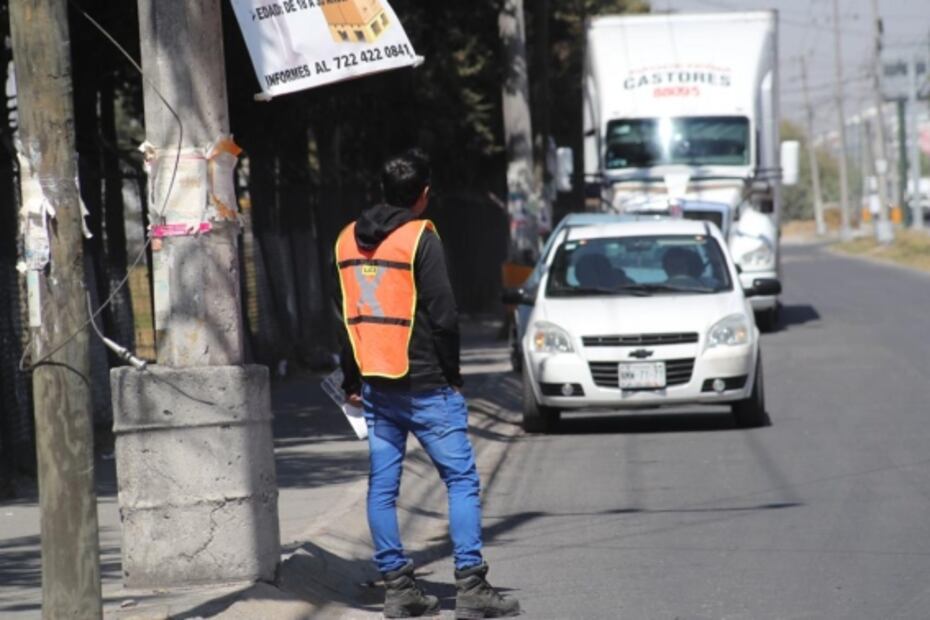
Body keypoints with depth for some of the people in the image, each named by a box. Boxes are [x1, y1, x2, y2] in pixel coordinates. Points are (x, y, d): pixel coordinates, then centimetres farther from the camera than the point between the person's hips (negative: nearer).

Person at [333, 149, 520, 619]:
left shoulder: (348, 241, 9)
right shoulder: (420, 239, -11)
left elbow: (346, 316, 14)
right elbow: (443, 316, -14)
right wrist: (451, 375, -1)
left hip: (375, 386, 6)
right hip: (424, 386, -6)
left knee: (382, 486, 9)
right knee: (462, 480, -2)